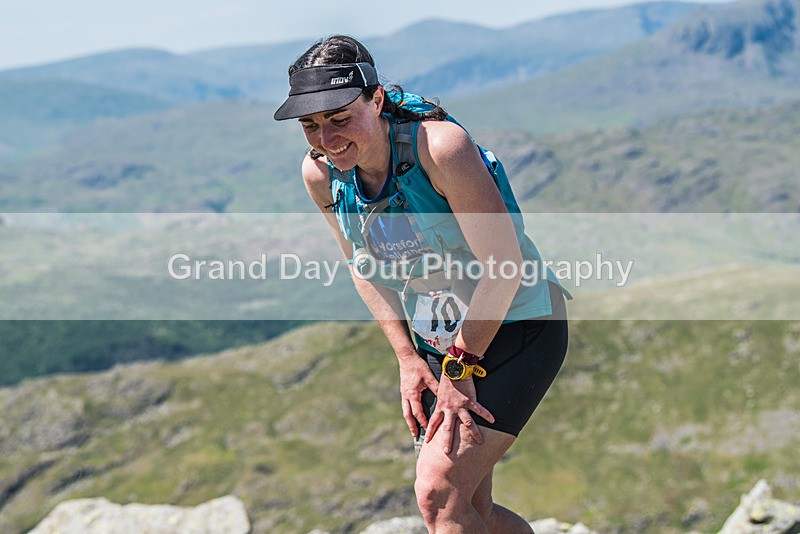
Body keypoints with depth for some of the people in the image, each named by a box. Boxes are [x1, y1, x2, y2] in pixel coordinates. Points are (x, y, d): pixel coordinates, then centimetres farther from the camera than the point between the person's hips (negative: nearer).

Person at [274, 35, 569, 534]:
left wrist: (461, 367, -19)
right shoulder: (320, 173, -8)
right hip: (435, 344, 7)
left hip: (516, 330, -7)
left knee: (439, 493, -18)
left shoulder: (440, 146, -27)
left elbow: (504, 265, -24)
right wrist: (408, 357, 1)